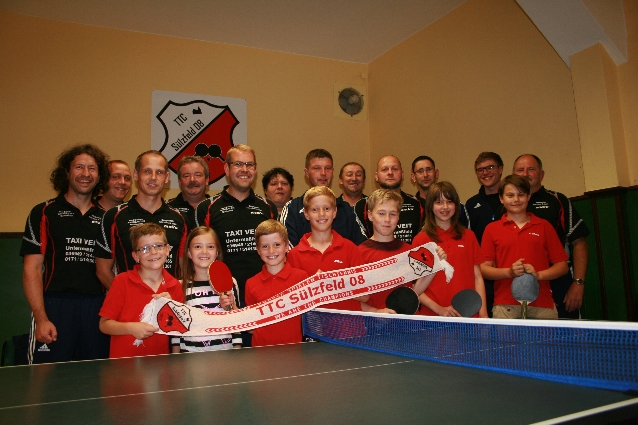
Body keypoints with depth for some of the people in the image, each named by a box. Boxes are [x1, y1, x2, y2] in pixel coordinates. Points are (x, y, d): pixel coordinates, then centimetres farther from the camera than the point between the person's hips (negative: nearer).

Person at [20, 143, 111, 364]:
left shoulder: (104, 218, 12)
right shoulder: (44, 213, 2)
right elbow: (32, 269, -3)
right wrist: (41, 318, -11)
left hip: (96, 311, 3)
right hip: (54, 308, -3)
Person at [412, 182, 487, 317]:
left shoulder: (468, 236, 6)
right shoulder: (420, 240, -2)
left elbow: (477, 277, 7)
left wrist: (483, 313, -3)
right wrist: (439, 309, -14)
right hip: (431, 316, -2)